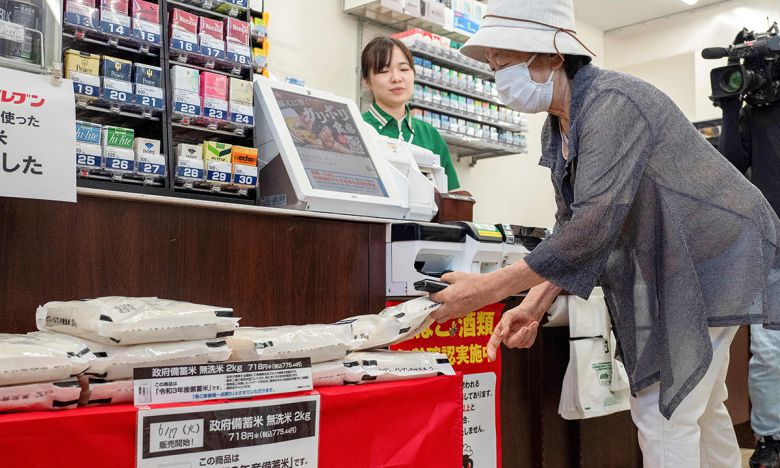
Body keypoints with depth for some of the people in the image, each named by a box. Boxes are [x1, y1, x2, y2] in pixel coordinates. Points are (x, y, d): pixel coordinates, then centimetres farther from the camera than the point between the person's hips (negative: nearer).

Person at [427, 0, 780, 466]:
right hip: (669, 267, 9)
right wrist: (535, 305, -10)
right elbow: (572, 225, 3)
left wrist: (488, 288, -32)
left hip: (714, 259, -9)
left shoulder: (613, 102, -26)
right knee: (697, 402, 20)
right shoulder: (559, 128, 2)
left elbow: (594, 225, -35)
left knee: (664, 414, -8)